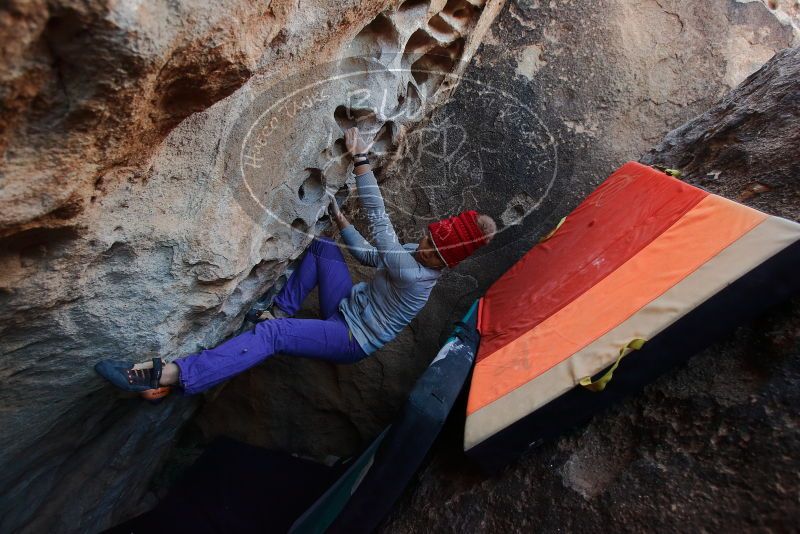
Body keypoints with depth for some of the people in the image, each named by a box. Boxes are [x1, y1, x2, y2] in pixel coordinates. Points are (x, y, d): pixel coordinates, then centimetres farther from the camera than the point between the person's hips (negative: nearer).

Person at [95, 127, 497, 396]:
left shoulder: (413, 274, -28)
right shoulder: (414, 255, 0)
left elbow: (378, 222, -32)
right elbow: (369, 255, 13)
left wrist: (360, 159, -32)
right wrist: (340, 220, 10)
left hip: (353, 339, -9)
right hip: (346, 309, 9)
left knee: (273, 335, -29)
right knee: (321, 247, 1)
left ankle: (168, 375, -30)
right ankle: (282, 311, 7)